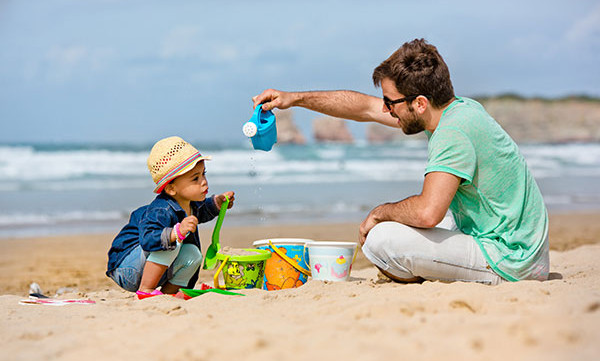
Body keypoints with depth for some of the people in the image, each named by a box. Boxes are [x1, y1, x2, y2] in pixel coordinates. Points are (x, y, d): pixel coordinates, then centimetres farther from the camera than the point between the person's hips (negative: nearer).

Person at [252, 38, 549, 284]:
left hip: (507, 264, -10)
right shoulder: (460, 108, 6)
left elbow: (427, 212, -35)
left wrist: (379, 213, -14)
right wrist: (294, 98, 14)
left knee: (381, 239, -15)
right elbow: (365, 107, 14)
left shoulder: (454, 133, -24)